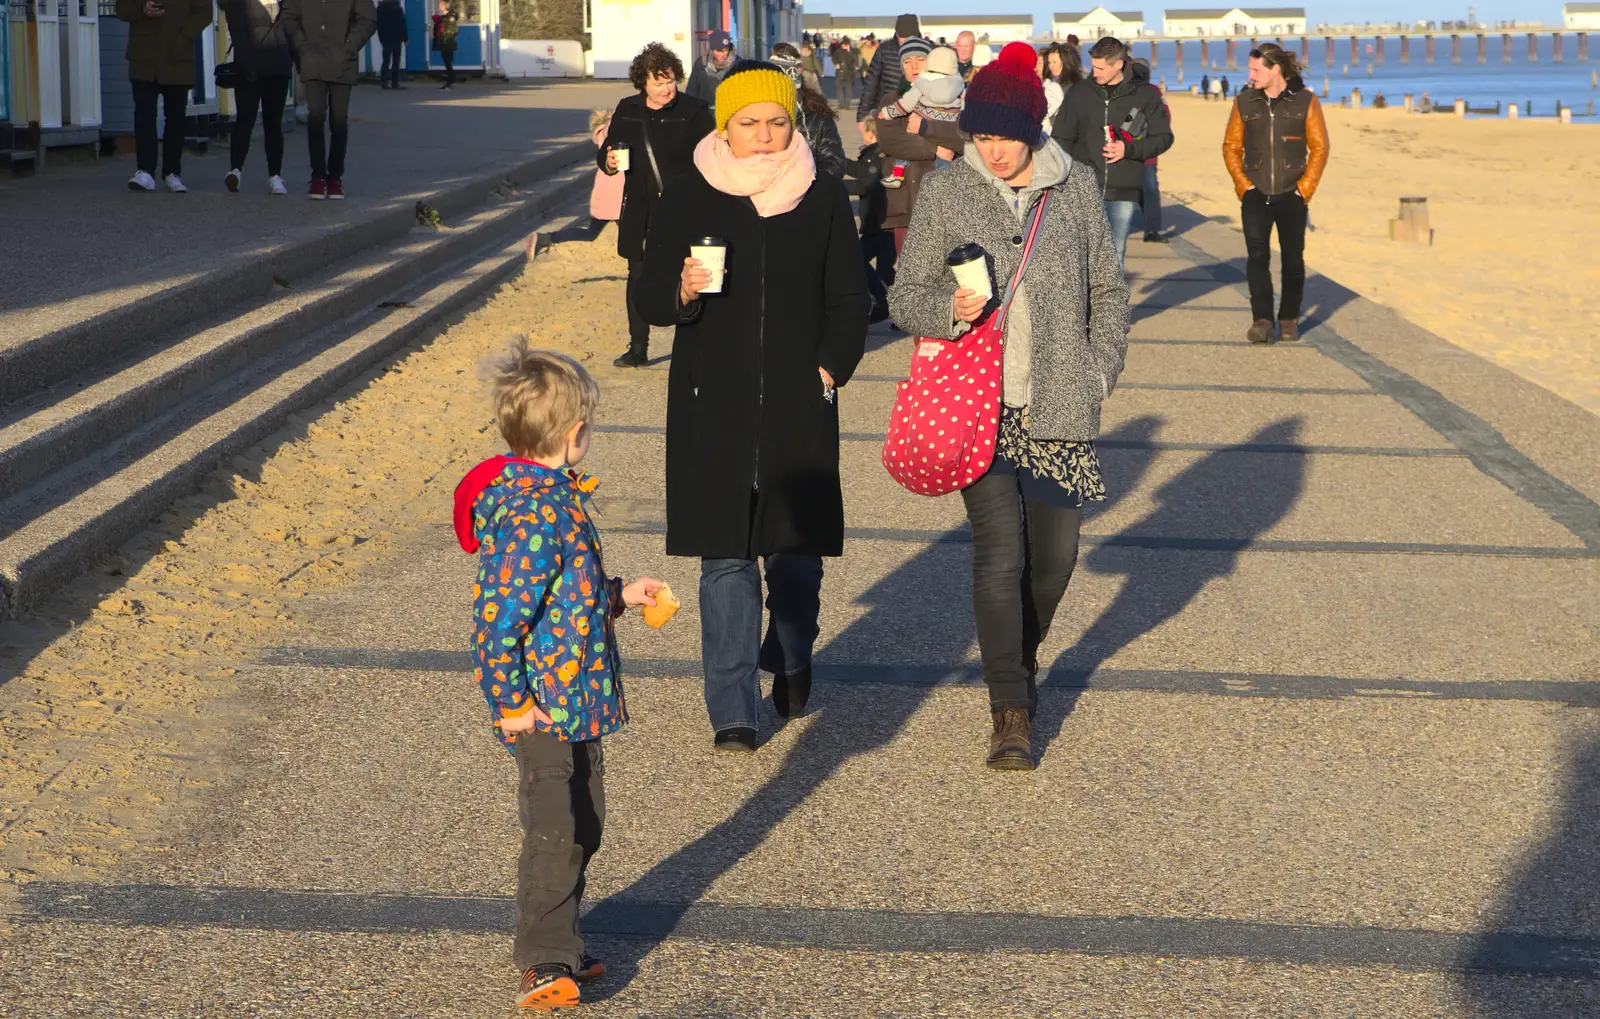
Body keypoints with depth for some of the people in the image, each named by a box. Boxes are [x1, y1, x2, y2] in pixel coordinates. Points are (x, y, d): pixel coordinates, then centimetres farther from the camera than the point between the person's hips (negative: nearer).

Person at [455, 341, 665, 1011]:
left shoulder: (552, 498, 7)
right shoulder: (536, 517, -24)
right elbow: (495, 619, -25)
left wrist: (619, 596, 19)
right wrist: (512, 704, -19)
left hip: (578, 704, 10)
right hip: (544, 709, -10)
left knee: (582, 829, 18)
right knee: (554, 836, -4)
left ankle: (555, 948, 30)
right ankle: (543, 966, 6)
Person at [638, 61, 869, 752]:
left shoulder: (822, 196, 6)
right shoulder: (688, 196, 2)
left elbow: (848, 298, 11)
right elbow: (650, 296, 4)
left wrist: (831, 367, -3)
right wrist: (682, 292, -18)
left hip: (800, 403, 1)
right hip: (714, 403, -1)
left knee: (797, 548, 3)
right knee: (725, 558, -3)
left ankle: (790, 661, 33)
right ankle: (732, 712, 2)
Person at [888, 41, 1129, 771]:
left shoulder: (1075, 190, 4)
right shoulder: (945, 194, -1)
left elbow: (1108, 291, 14)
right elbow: (905, 297, 2)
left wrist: (1100, 372, 4)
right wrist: (949, 310, -19)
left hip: (1058, 407, 2)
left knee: (1055, 551, 7)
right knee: (999, 551, -11)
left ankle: (1020, 662, 36)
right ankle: (1010, 711, -2)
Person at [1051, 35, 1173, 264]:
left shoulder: (1145, 94, 1)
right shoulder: (1080, 93, 3)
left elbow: (1164, 137, 5)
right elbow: (1062, 140, 7)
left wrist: (1129, 149, -10)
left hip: (1124, 193, 0)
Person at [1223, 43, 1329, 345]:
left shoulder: (1305, 101, -2)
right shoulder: (1245, 101, 4)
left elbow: (1319, 147, 1)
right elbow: (1231, 147, 8)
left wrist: (1305, 187, -5)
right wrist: (1243, 184, -2)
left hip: (1291, 195, -1)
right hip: (1256, 195, 1)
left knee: (1292, 259, 5)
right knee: (1257, 256, -13)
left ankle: (1289, 319, 19)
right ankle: (1261, 320, -16)